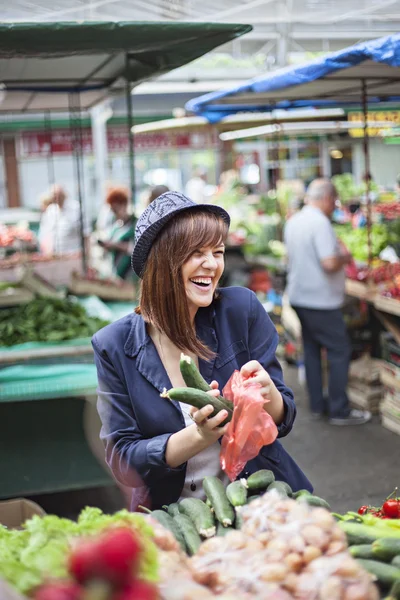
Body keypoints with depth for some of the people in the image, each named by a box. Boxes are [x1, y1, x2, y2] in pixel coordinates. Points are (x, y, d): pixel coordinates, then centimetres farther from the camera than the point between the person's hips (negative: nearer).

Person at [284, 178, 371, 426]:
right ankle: (340, 411, 3)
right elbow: (329, 264, -27)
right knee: (340, 352, 0)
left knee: (311, 350, 15)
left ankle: (317, 406, 22)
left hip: (299, 297, 9)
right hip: (321, 301, -9)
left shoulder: (293, 222, 9)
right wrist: (344, 257, -6)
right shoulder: (320, 223, -19)